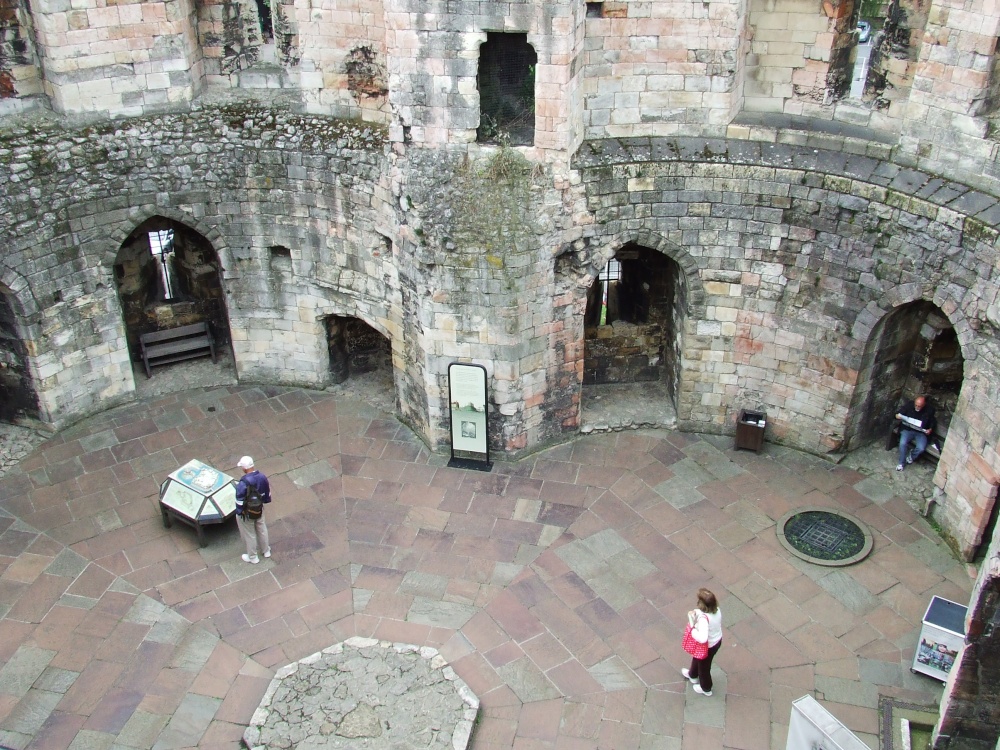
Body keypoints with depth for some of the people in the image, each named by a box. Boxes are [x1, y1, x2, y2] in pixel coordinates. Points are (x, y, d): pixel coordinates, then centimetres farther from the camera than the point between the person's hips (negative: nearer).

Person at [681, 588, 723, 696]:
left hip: (708, 646, -7)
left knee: (704, 665, 24)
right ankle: (693, 675, 62)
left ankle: (706, 688, 51)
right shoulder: (717, 609, -19)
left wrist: (692, 629, -33)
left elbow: (702, 638, -49)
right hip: (717, 640, 7)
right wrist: (697, 614, -13)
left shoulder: (703, 618, -42)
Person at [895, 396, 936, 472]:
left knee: (921, 448, -24)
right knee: (902, 443, -27)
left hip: (921, 433, 0)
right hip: (907, 429, 0)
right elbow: (900, 413, 3)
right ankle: (901, 463, -6)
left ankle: (912, 455, 12)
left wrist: (930, 429, -11)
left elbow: (933, 422, 8)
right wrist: (897, 416, -20)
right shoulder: (909, 404, -8)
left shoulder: (930, 410, -8)